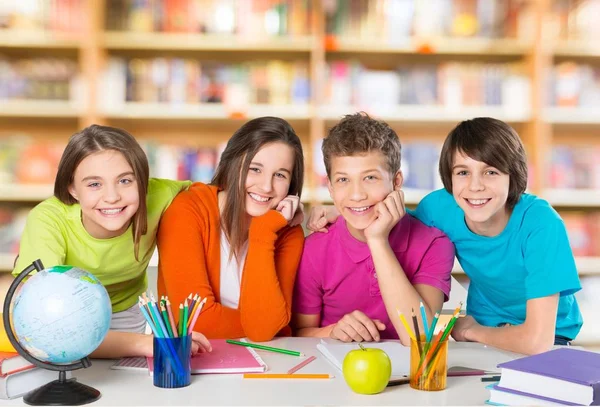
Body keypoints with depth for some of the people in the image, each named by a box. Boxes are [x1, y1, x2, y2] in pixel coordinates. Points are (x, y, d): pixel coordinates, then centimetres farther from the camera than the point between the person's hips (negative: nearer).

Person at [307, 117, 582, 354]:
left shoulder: (540, 224, -30)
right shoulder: (440, 207, -18)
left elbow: (537, 340, -33)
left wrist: (471, 330, -15)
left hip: (549, 340, -3)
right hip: (482, 333, 3)